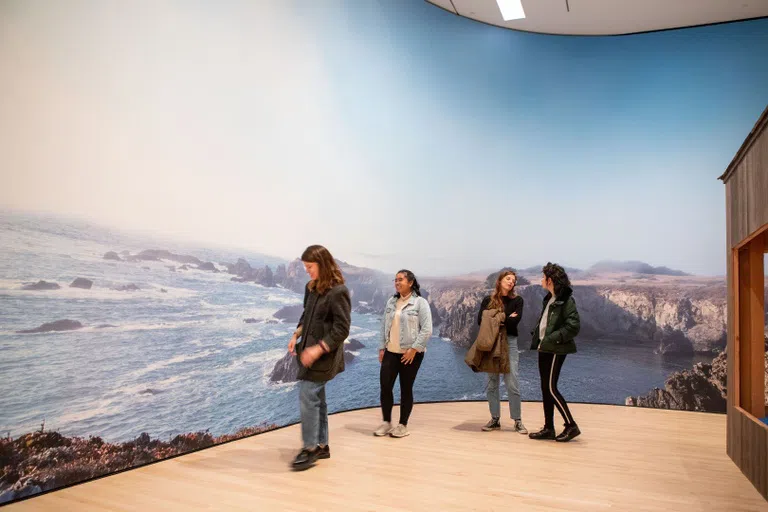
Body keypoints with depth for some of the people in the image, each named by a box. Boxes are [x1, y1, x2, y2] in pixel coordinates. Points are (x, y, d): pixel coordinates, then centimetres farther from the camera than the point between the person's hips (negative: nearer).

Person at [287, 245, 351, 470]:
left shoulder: (338, 292, -17)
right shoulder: (311, 288, 8)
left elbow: (342, 330, -18)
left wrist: (318, 349, -23)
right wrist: (296, 335, 3)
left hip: (324, 355, -8)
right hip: (309, 352, 8)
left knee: (307, 397, -7)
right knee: (316, 398, 14)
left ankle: (310, 449, 7)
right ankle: (322, 446, 25)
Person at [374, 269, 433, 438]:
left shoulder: (420, 302, -7)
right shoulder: (391, 302, 9)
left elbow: (426, 329, -12)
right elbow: (384, 326, 13)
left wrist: (413, 349, -17)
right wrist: (382, 348, 8)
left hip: (410, 353, -5)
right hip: (391, 352, 5)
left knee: (406, 389, 4)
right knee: (385, 386, 2)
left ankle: (403, 425, 18)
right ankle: (386, 422, 19)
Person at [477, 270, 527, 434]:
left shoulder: (517, 300, 4)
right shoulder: (488, 300, 8)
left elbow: (514, 322, -10)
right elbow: (481, 320, -4)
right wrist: (504, 319, -8)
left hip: (509, 342, -2)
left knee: (512, 384, -4)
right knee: (492, 383, 6)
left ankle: (518, 421, 6)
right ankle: (495, 419, 16)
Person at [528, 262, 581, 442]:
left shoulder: (566, 300, -14)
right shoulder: (549, 299, 14)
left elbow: (574, 326, -21)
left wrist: (552, 339, -21)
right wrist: (536, 337, 5)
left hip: (555, 350, -9)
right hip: (545, 348, 9)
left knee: (551, 388, -6)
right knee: (545, 388, 11)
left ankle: (571, 426, 6)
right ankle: (548, 429, 18)